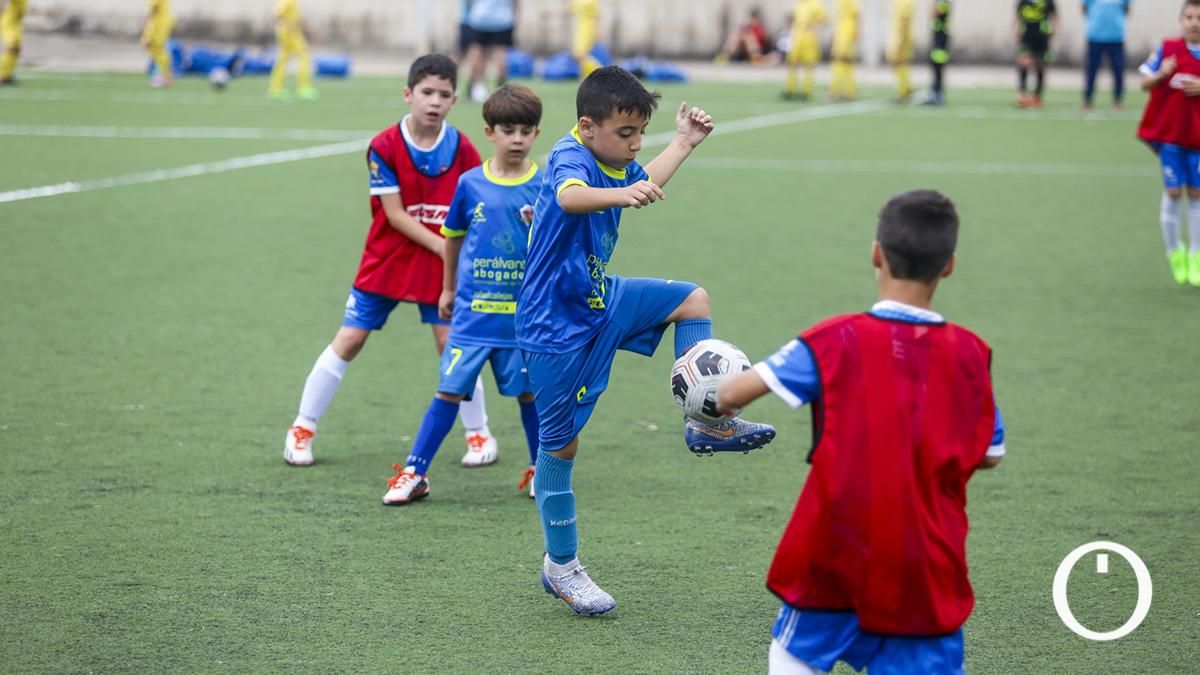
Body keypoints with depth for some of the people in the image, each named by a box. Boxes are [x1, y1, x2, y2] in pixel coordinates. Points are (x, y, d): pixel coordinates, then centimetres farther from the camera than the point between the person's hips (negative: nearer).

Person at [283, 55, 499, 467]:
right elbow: (395, 214, -16)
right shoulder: (384, 147, -13)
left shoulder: (462, 148, -6)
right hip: (386, 262, -1)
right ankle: (302, 429, 10)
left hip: (441, 266, 1)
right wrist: (443, 246, -22)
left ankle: (478, 433, 15)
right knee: (348, 341, 1)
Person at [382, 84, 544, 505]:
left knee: (529, 392, 9)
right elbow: (453, 235, 16)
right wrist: (449, 289, 22)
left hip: (523, 314, -1)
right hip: (473, 312, 1)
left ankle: (541, 470, 27)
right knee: (449, 390, 0)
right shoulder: (470, 184, 0)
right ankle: (415, 473, 5)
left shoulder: (545, 187, -4)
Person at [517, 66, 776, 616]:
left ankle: (706, 422, 11)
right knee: (560, 444, 1)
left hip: (599, 301, 8)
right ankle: (561, 568, 13)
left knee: (692, 298, 7)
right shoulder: (570, 157, -23)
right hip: (557, 325, -8)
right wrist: (620, 195, -68)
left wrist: (683, 143, 32)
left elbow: (644, 184, 30)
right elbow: (570, 196, -50)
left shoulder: (615, 163, 3)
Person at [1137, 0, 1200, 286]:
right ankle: (1175, 252, 14)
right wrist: (1161, 74, -17)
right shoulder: (1167, 49, -3)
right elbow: (1145, 83, 2)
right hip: (1169, 133, -1)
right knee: (1173, 192, -1)